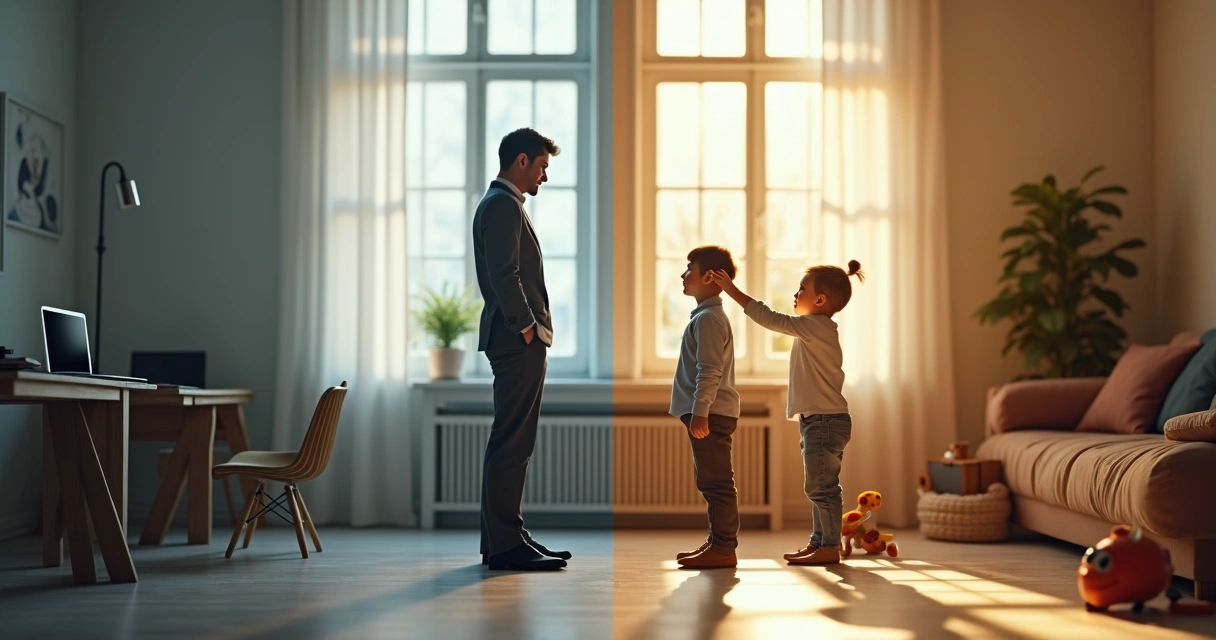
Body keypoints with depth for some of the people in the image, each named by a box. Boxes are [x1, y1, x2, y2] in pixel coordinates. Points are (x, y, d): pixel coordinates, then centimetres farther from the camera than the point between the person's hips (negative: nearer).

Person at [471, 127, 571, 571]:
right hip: (517, 340, -11)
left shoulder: (503, 203, 22)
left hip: (519, 340, 11)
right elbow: (504, 275, -20)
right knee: (511, 442, -9)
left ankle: (507, 536, 18)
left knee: (514, 443, 12)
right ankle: (504, 544, -7)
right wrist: (527, 327, -16)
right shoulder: (502, 204, -11)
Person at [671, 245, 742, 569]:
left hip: (711, 414, -11)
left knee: (716, 482, -8)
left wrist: (700, 412, -23)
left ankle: (723, 547, -6)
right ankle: (717, 542, 20)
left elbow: (709, 371, -21)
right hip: (712, 413, 11)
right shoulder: (710, 316, 20)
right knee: (713, 483, 14)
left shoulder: (708, 318, -14)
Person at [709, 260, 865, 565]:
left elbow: (770, 319, -19)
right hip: (819, 421, 11)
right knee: (819, 487, 15)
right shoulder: (816, 330, 17)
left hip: (825, 421, -11)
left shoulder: (816, 326, -15)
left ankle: (830, 547, -3)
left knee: (821, 486, -7)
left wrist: (733, 290, -16)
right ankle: (819, 541, 21)